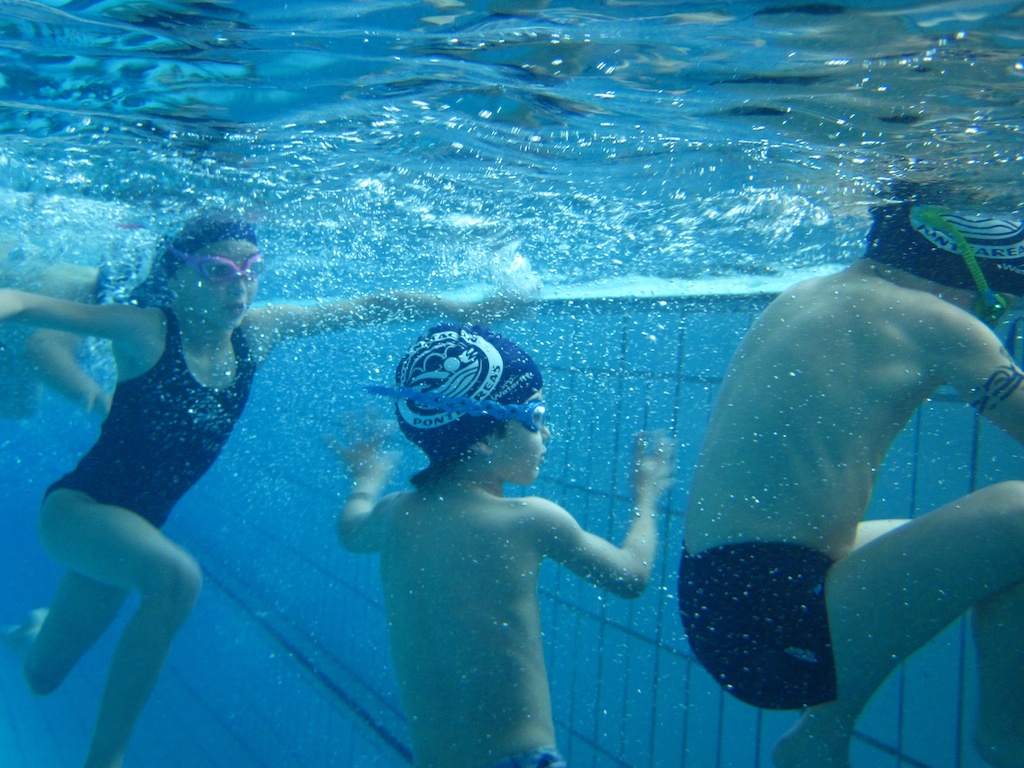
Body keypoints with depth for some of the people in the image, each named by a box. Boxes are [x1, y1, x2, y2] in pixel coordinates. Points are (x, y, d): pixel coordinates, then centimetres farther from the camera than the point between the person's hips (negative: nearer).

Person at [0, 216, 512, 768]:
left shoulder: (256, 333, -9)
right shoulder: (146, 331, -20)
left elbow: (369, 308, -8)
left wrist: (475, 309, -10)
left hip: (134, 524, 5)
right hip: (78, 505, -5)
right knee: (175, 576, -36)